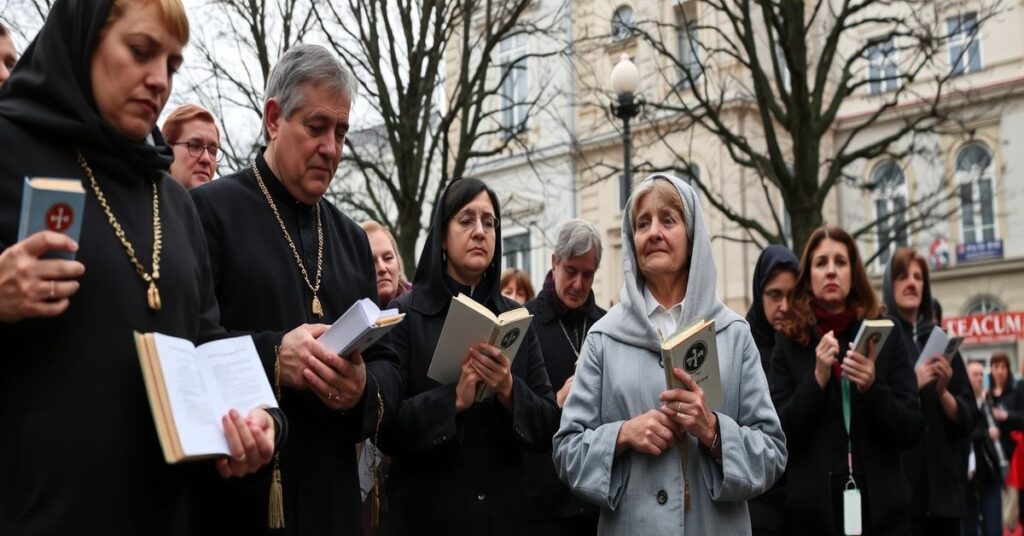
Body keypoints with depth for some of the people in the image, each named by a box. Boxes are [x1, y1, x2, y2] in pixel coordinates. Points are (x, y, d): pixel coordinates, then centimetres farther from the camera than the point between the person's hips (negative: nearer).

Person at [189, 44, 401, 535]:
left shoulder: (352, 238, 14)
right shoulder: (208, 211, -4)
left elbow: (384, 362, 13)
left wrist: (365, 389, -9)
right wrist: (270, 356, -25)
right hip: (230, 494, -5)